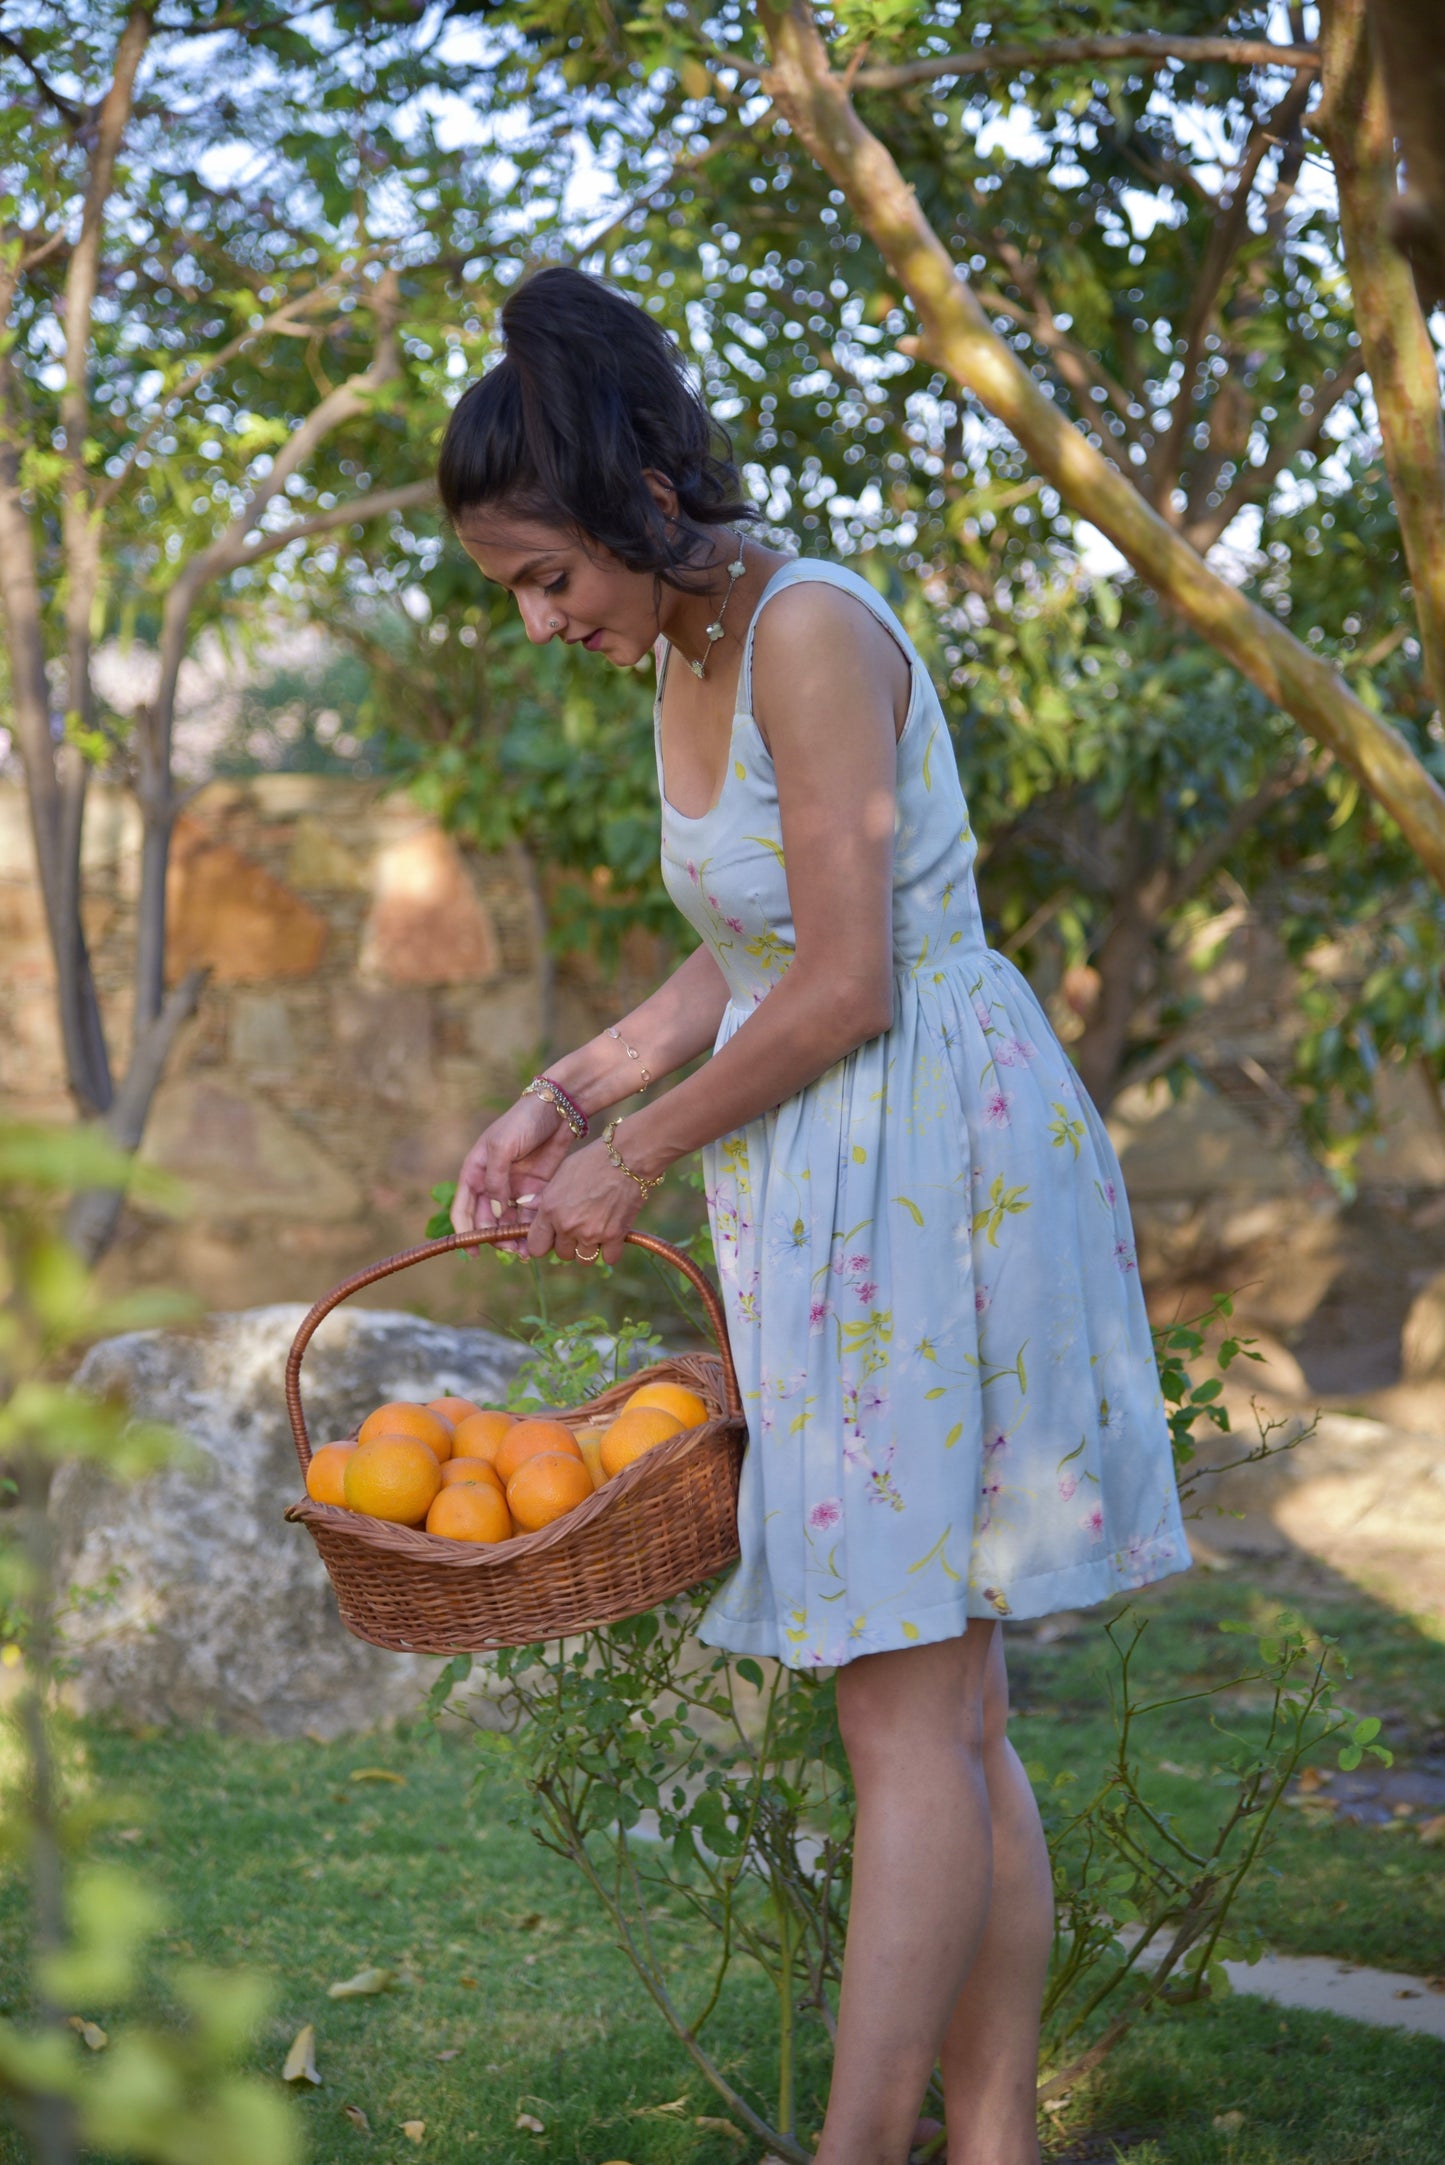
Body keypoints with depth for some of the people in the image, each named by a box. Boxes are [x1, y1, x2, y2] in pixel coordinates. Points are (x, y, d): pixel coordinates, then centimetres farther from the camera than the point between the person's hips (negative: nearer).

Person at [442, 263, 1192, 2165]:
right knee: (949, 1710, 11)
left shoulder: (811, 630, -16)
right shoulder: (688, 655, 12)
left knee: (909, 1717, -6)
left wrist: (635, 1158, -9)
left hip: (931, 1160, -9)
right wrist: (572, 1092, 11)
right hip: (835, 1189, 9)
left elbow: (843, 986, -19)